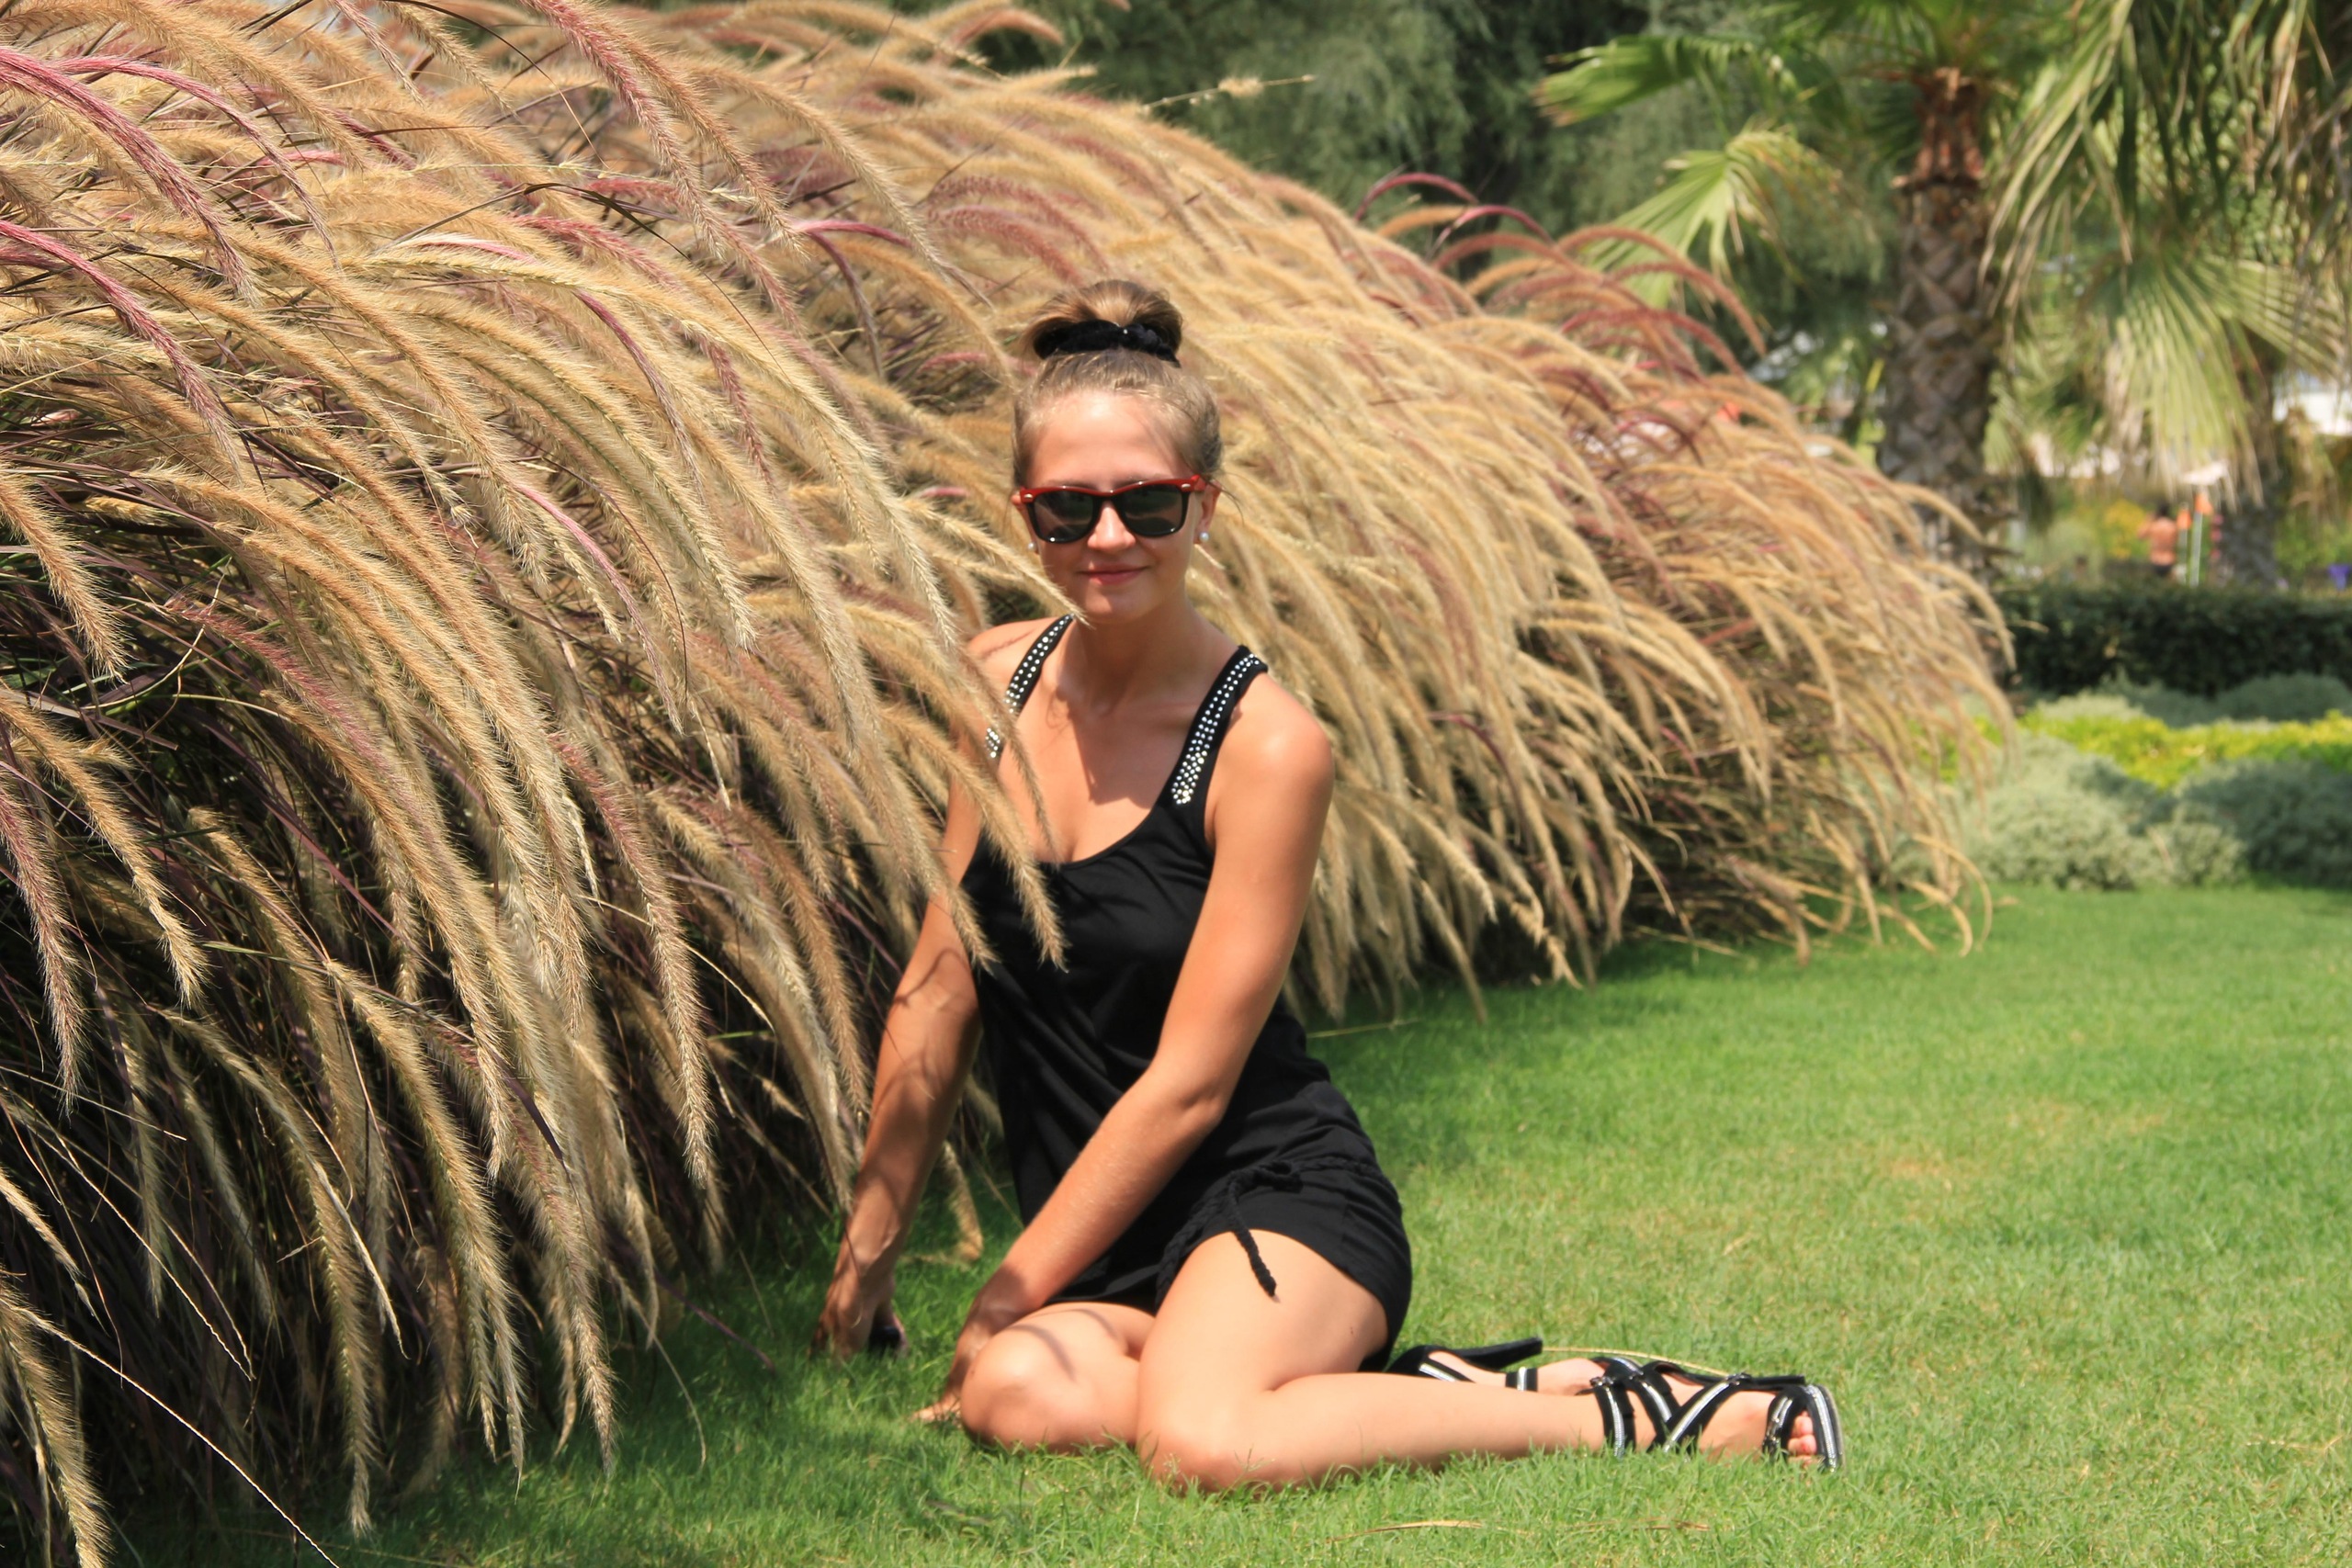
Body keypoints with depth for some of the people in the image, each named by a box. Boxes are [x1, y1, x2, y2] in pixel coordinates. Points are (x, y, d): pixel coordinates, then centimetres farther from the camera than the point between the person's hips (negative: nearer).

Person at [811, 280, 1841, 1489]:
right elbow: (940, 983, 9)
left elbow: (1187, 1083, -12)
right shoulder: (992, 685, 4)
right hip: (1091, 1232, 5)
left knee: (1203, 1442, -35)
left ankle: (1625, 1414, -13)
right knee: (1021, 1400, -29)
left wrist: (999, 1307, -11)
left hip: (1275, 1196, -5)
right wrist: (867, 1251, 9)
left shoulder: (1265, 743, -13)